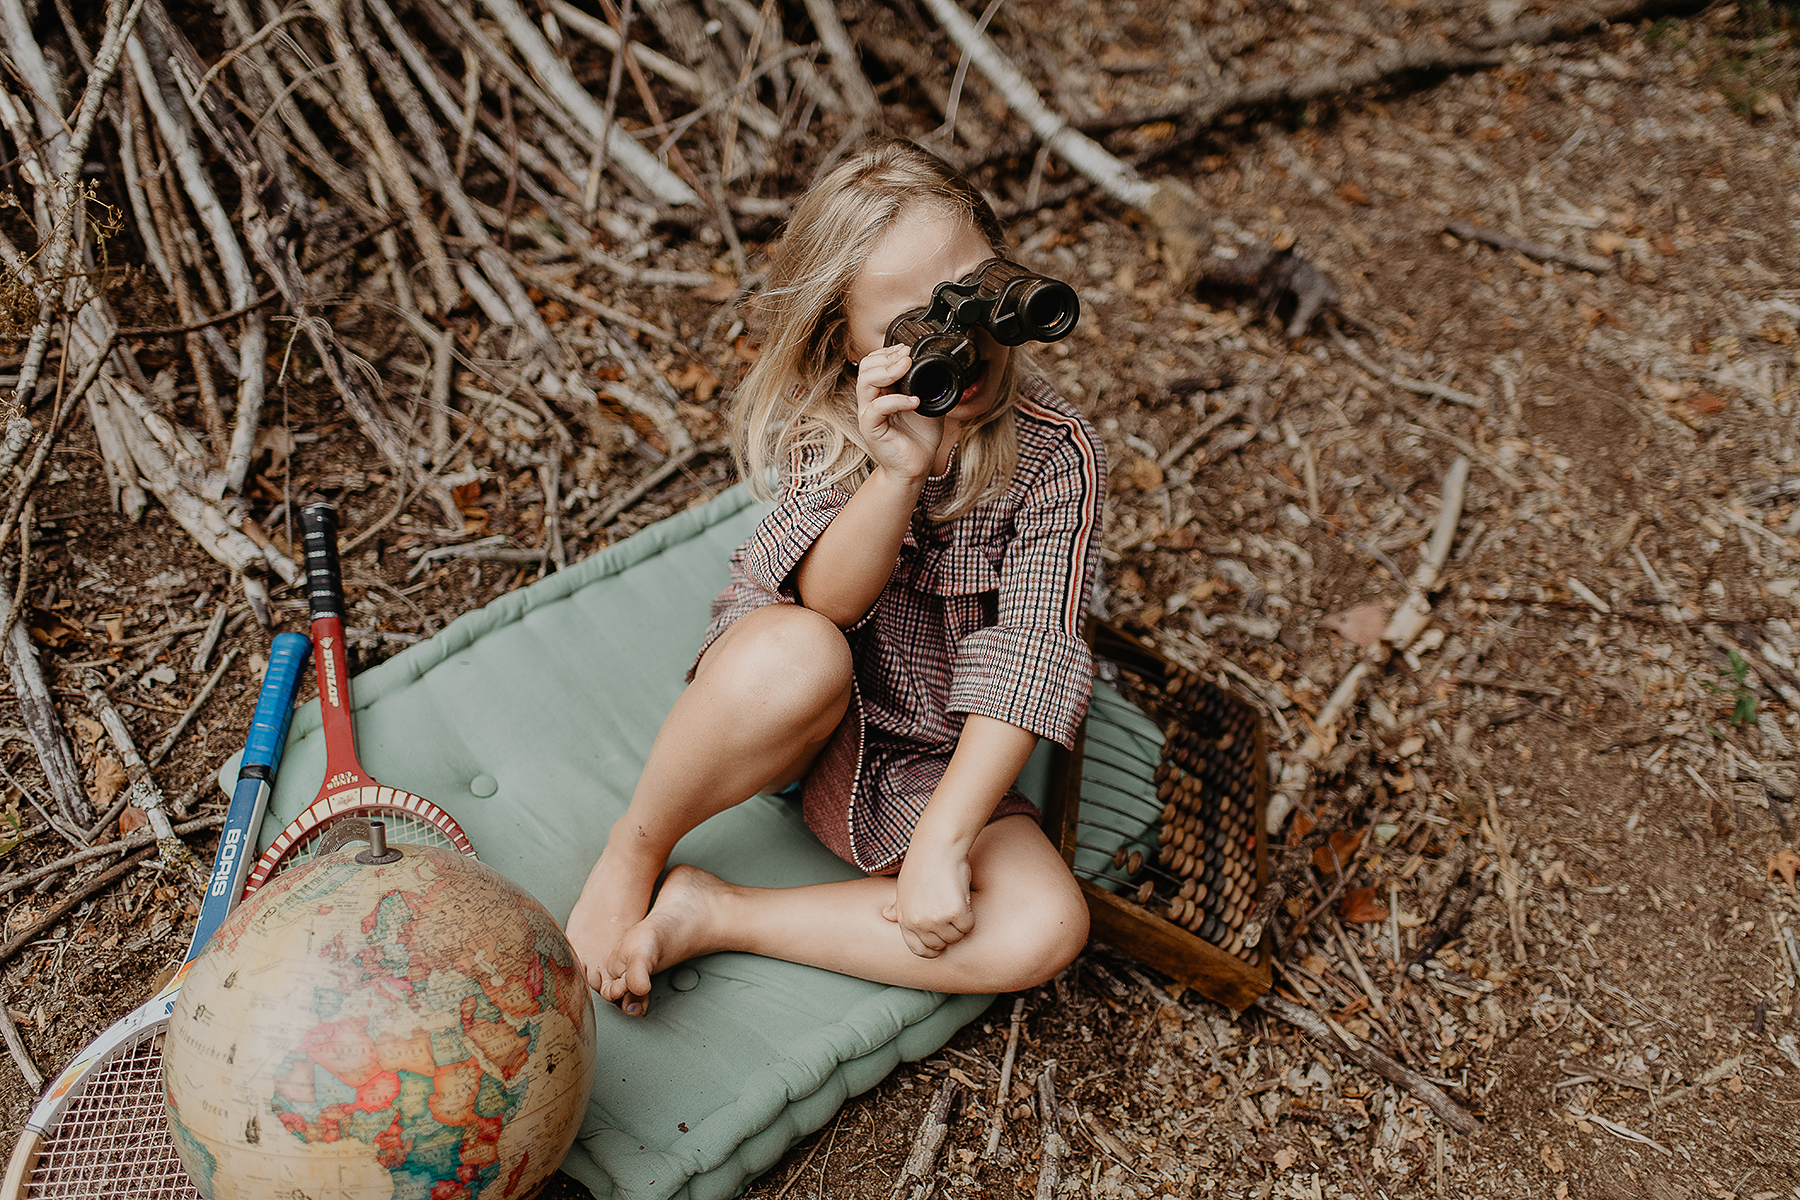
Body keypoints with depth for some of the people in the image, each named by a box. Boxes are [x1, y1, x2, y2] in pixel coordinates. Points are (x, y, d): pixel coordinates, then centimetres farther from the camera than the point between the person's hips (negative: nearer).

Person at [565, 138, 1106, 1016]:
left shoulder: (1058, 457, -16)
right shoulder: (820, 425, -13)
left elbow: (1026, 657, -22)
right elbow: (824, 600, -25)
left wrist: (944, 839, -29)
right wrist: (898, 473, -43)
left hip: (922, 763, 2)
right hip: (781, 710, -1)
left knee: (1046, 928, -23)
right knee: (800, 653, -39)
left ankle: (704, 917, -17)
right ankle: (631, 857, -11)